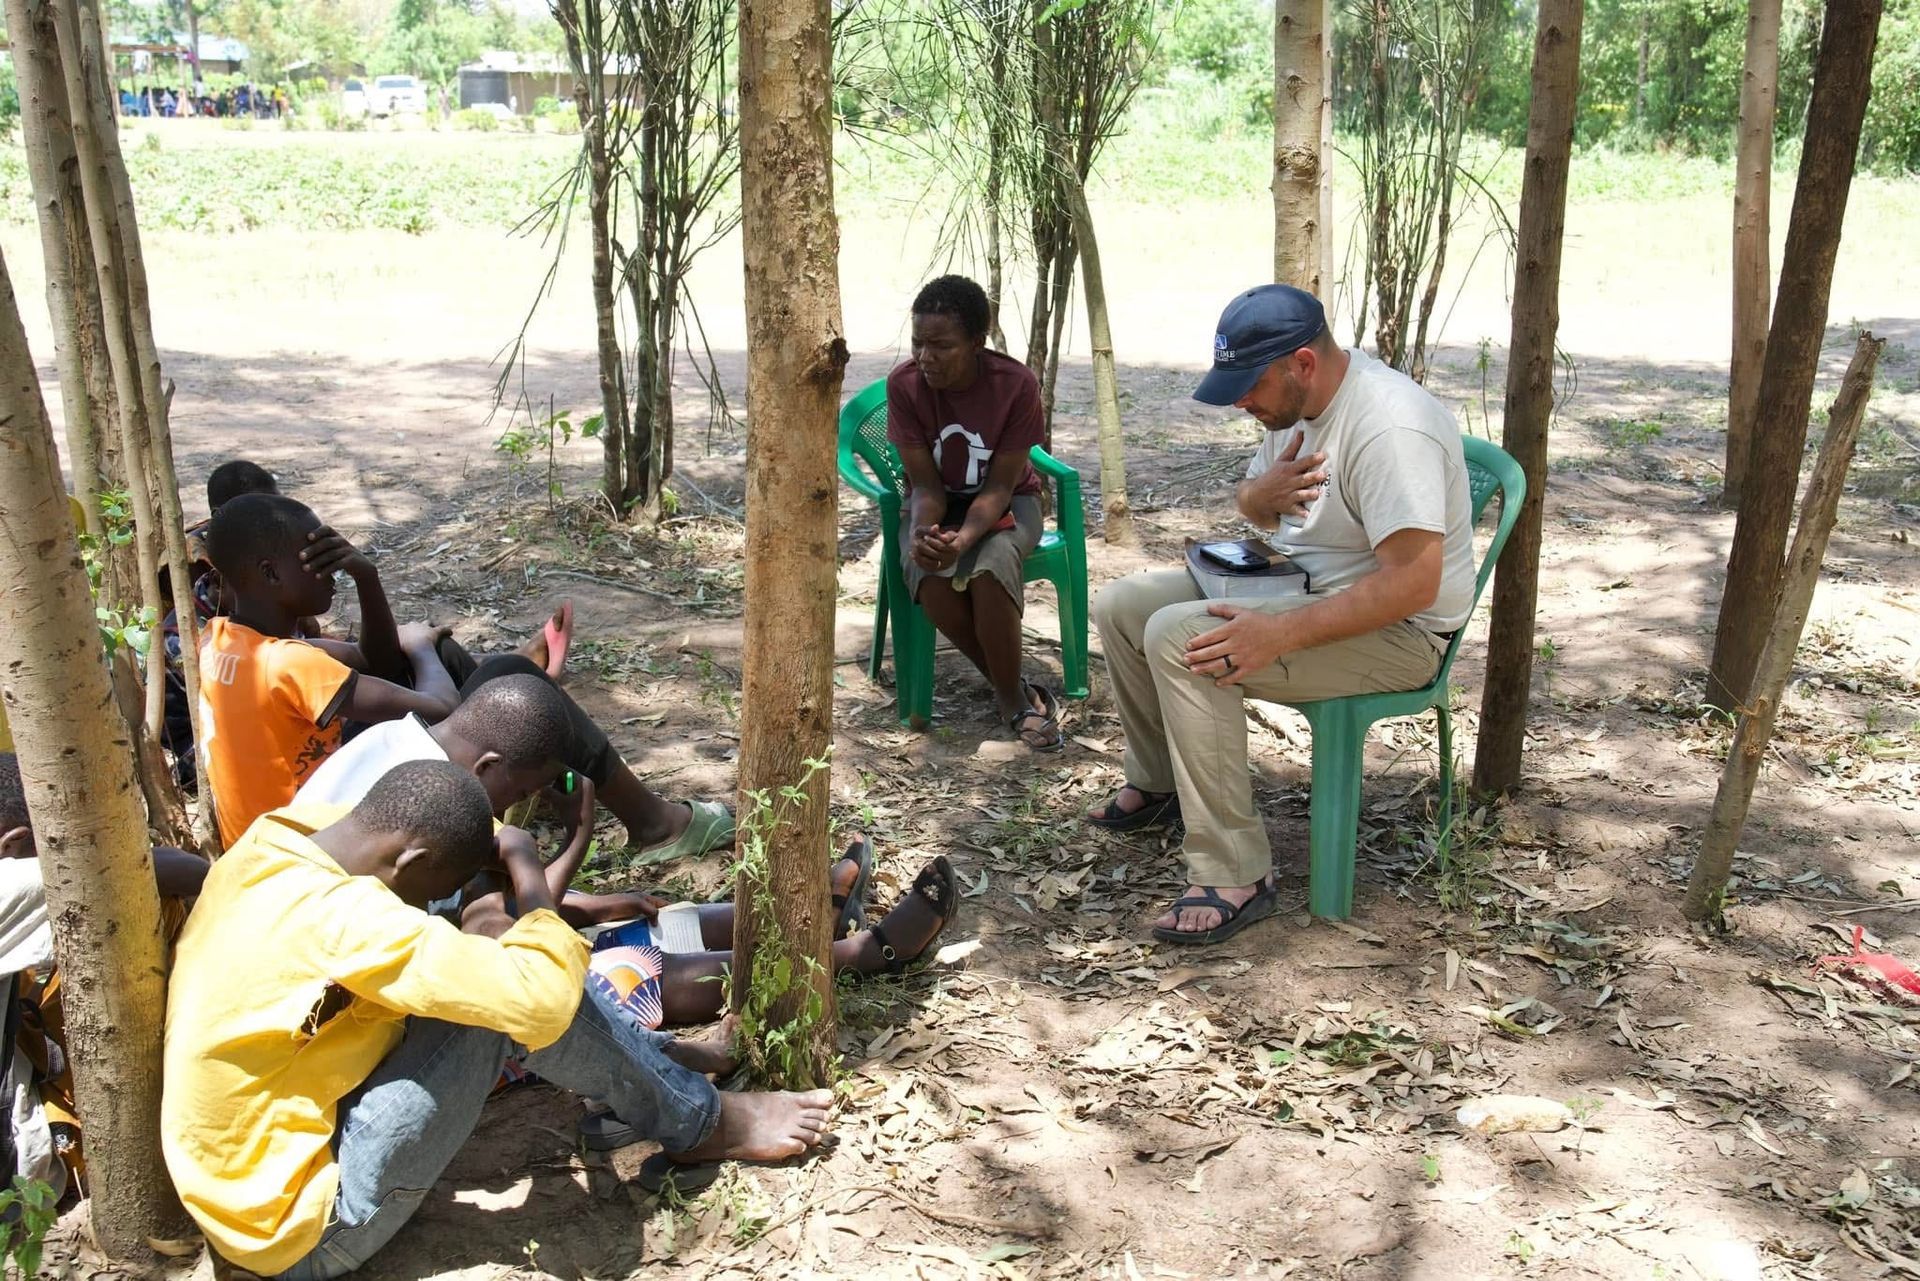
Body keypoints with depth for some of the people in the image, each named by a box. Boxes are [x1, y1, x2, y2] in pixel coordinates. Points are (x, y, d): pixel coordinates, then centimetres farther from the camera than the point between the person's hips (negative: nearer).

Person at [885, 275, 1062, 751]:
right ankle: (1015, 692, -12)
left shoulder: (1016, 383, -22)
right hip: (937, 503, 2)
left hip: (1004, 502, -1)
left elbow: (1000, 485, -19)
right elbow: (925, 482, -14)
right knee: (932, 578, -31)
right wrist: (922, 533, -37)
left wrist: (963, 539, -38)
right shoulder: (904, 383, -17)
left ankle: (1011, 695, -14)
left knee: (990, 568, -35)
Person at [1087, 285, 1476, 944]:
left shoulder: (1389, 426, -27)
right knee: (1120, 606, 5)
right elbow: (1251, 503, 20)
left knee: (1178, 639, -30)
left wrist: (1280, 635, -36)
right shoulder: (1296, 400, 4)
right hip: (1302, 585, 10)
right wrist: (1262, 494, -7)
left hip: (1395, 627, -10)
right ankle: (1157, 785, 22)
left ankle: (1235, 877, -24)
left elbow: (1414, 582, -33)